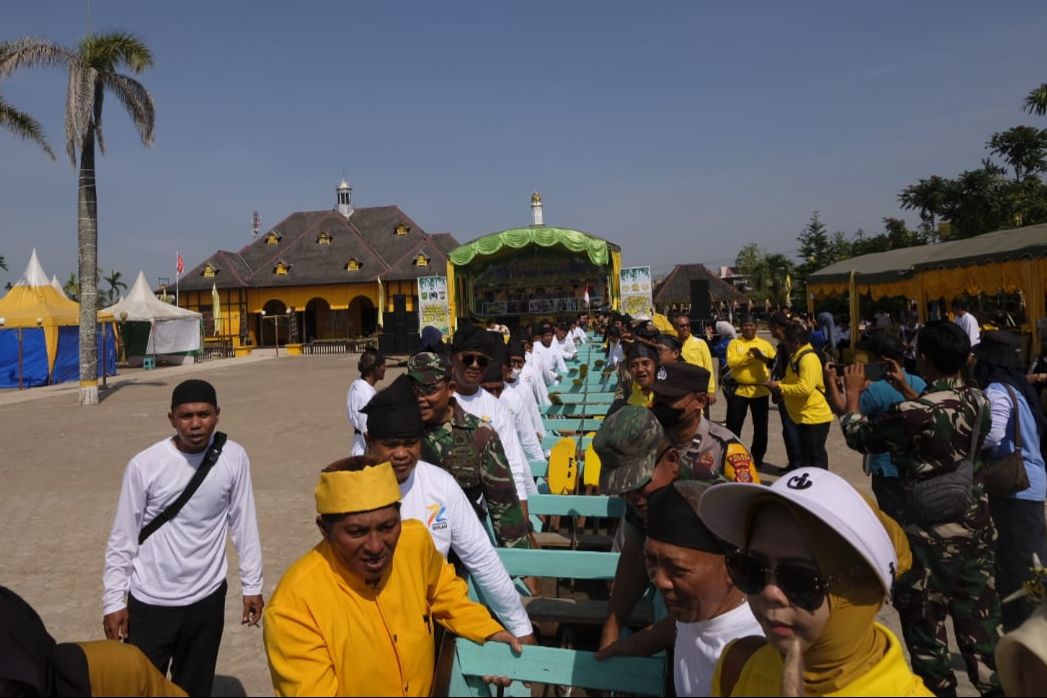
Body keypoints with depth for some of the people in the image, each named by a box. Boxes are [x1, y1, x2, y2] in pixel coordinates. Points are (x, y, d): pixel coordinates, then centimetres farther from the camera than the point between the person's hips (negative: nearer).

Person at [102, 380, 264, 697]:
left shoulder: (234, 457, -10)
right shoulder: (144, 465, -14)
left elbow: (243, 524, -1)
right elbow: (122, 538, -5)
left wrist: (252, 585, 3)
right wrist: (114, 600, -3)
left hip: (207, 598, 2)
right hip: (150, 602, -1)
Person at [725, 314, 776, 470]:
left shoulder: (765, 344, 6)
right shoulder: (734, 343, 2)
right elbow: (731, 362, -14)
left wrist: (762, 357, -18)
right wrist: (750, 356, -19)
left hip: (760, 391, 2)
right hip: (739, 390, -2)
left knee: (760, 427, 10)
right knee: (733, 426, 0)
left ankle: (757, 458, 25)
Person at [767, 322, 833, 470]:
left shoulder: (808, 358, -21)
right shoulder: (797, 356, 11)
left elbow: (805, 388, -31)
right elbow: (793, 381, 23)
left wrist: (780, 387, -20)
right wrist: (778, 383, 3)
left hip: (814, 416, -10)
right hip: (804, 416, 10)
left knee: (815, 456, -4)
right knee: (805, 455, 17)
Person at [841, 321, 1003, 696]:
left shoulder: (911, 414, -23)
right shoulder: (978, 400, -3)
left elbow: (860, 436, -6)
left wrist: (853, 394, 8)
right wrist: (908, 391, 24)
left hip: (931, 533, -6)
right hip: (976, 525, 6)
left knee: (924, 621, 11)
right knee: (979, 617, 18)